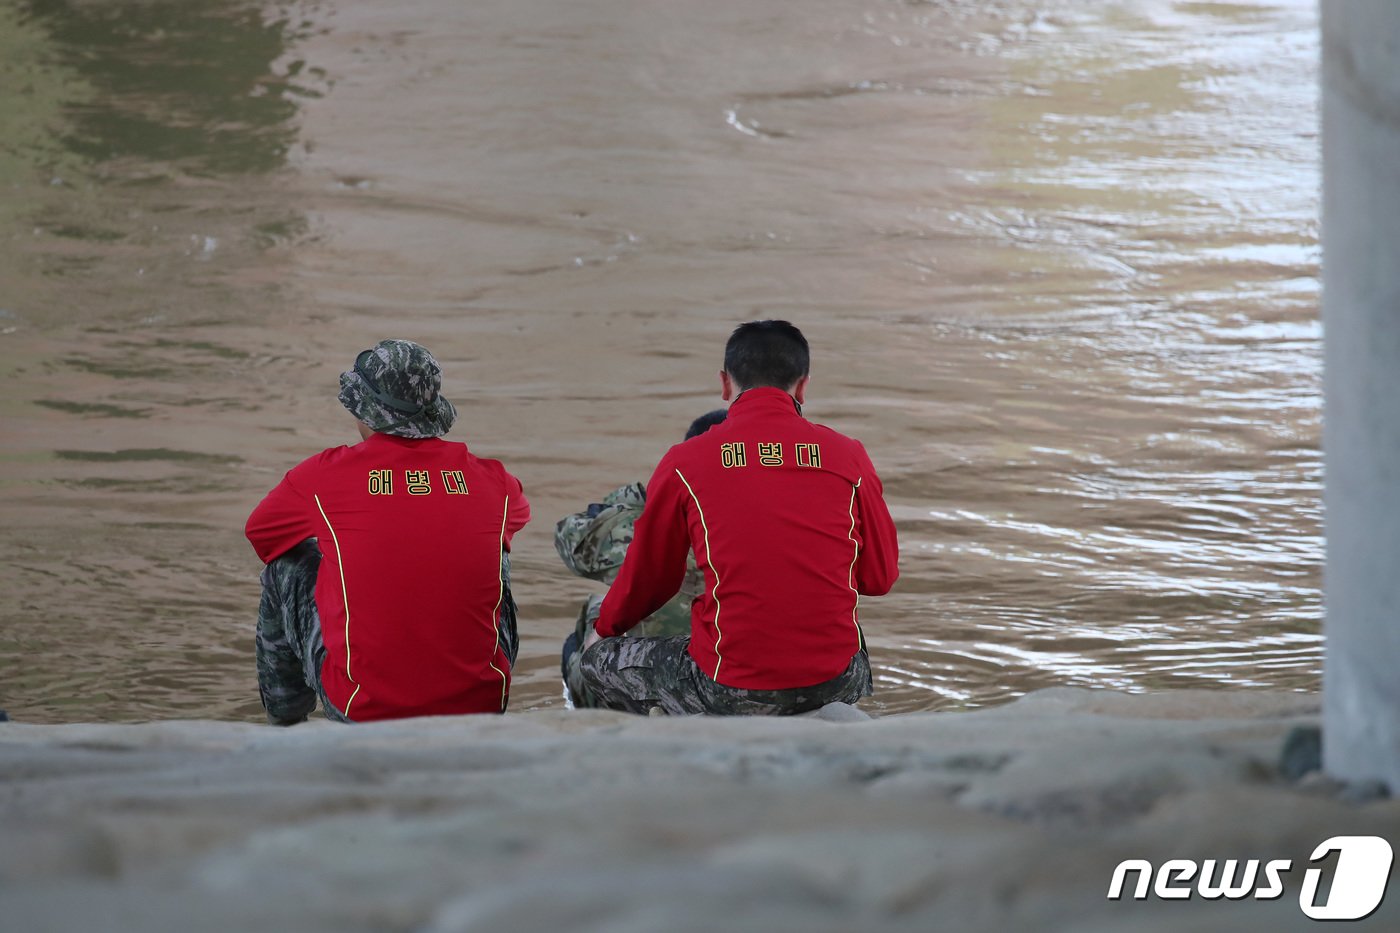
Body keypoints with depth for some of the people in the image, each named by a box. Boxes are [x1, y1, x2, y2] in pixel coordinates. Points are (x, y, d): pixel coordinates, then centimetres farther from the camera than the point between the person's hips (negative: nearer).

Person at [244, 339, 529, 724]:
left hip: (363, 710, -2)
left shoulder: (326, 473, -5)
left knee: (289, 567, 20)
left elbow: (259, 532, 16)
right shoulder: (491, 479, 2)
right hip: (481, 704, 3)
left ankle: (285, 717, 38)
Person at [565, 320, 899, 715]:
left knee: (597, 663, 21)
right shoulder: (847, 456, 2)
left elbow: (647, 576, 13)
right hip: (834, 684, 3)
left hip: (732, 692, -3)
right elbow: (880, 577, 10)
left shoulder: (685, 463, -1)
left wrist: (603, 629, 33)